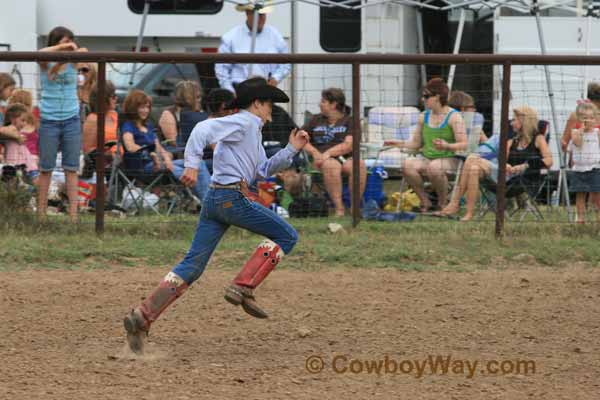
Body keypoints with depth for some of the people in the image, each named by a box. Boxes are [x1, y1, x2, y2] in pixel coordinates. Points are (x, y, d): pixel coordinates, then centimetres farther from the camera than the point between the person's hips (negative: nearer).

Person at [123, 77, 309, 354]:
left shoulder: (252, 132, 27)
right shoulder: (243, 122, -3)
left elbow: (263, 170, 30)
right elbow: (204, 128, -16)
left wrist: (291, 150, 22)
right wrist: (192, 164, -26)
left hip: (214, 199, 10)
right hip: (233, 197, -10)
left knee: (192, 266, 3)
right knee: (286, 236, 1)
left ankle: (143, 316, -9)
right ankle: (243, 288, -10)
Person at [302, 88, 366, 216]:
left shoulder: (350, 121, 12)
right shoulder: (316, 121, 23)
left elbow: (349, 145, -3)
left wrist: (329, 153, -16)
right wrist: (314, 152, -3)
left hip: (345, 158, 0)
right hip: (322, 159, 1)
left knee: (360, 165, -36)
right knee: (332, 165, -38)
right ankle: (339, 207, -40)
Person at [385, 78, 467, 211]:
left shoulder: (453, 117, -5)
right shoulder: (424, 117, 13)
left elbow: (463, 145, -13)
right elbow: (416, 143, 17)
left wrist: (447, 146, -31)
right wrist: (399, 144, 1)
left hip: (449, 159, -5)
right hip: (425, 157, 5)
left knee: (434, 167, -39)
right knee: (407, 165, -27)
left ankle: (443, 203, -14)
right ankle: (424, 201, -10)